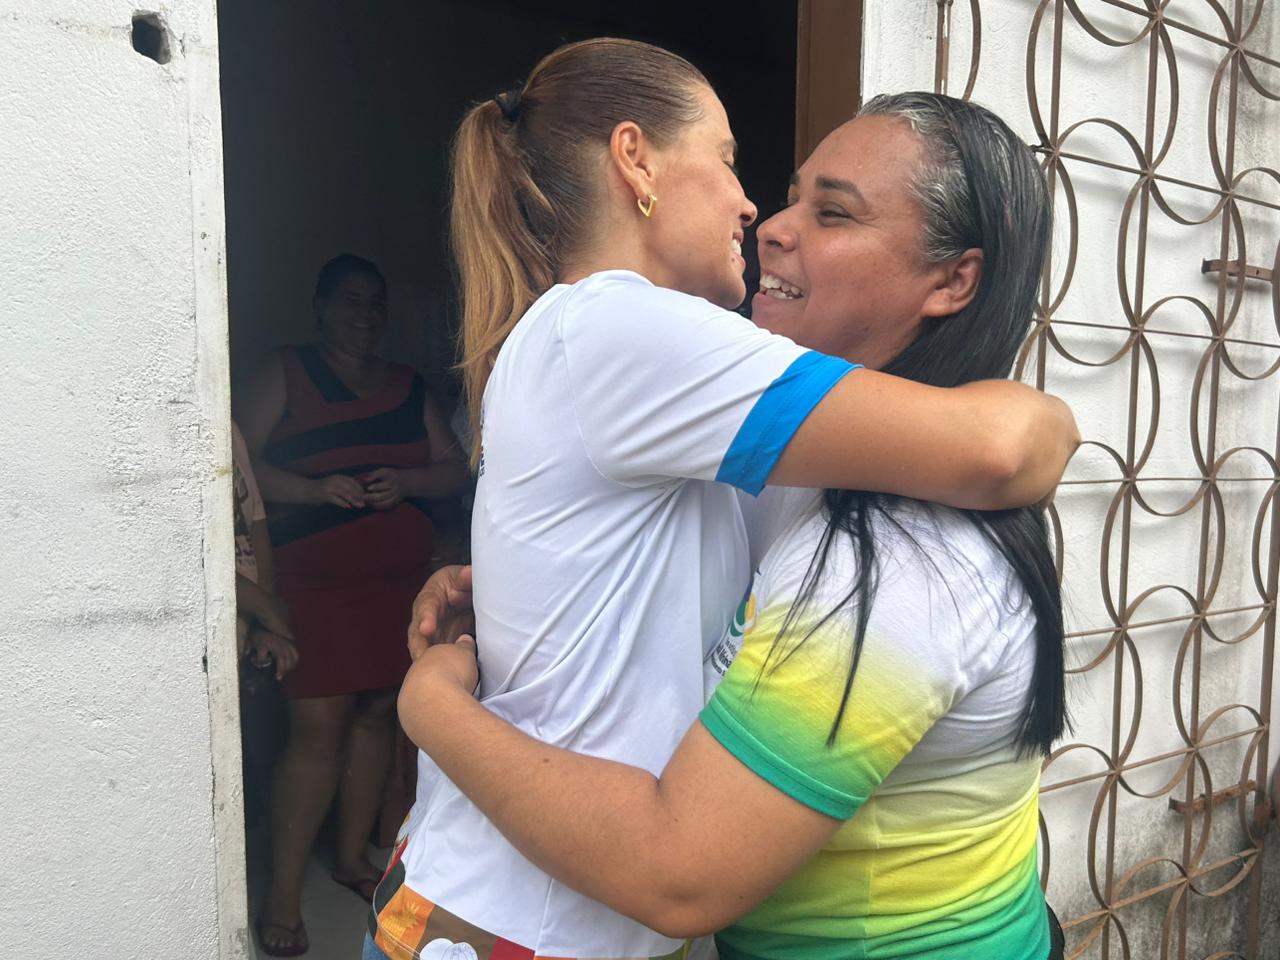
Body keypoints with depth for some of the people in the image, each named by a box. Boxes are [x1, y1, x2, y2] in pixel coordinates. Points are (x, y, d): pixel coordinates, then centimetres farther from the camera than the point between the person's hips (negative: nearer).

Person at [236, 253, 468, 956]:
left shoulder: (408, 386, 14)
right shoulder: (286, 374, 3)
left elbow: (454, 467, 9)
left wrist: (406, 481, -10)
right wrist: (314, 488, -19)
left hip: (398, 580, 4)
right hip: (312, 578, -4)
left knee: (376, 713, 9)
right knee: (317, 726, -7)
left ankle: (353, 857, 27)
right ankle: (283, 892, 7)